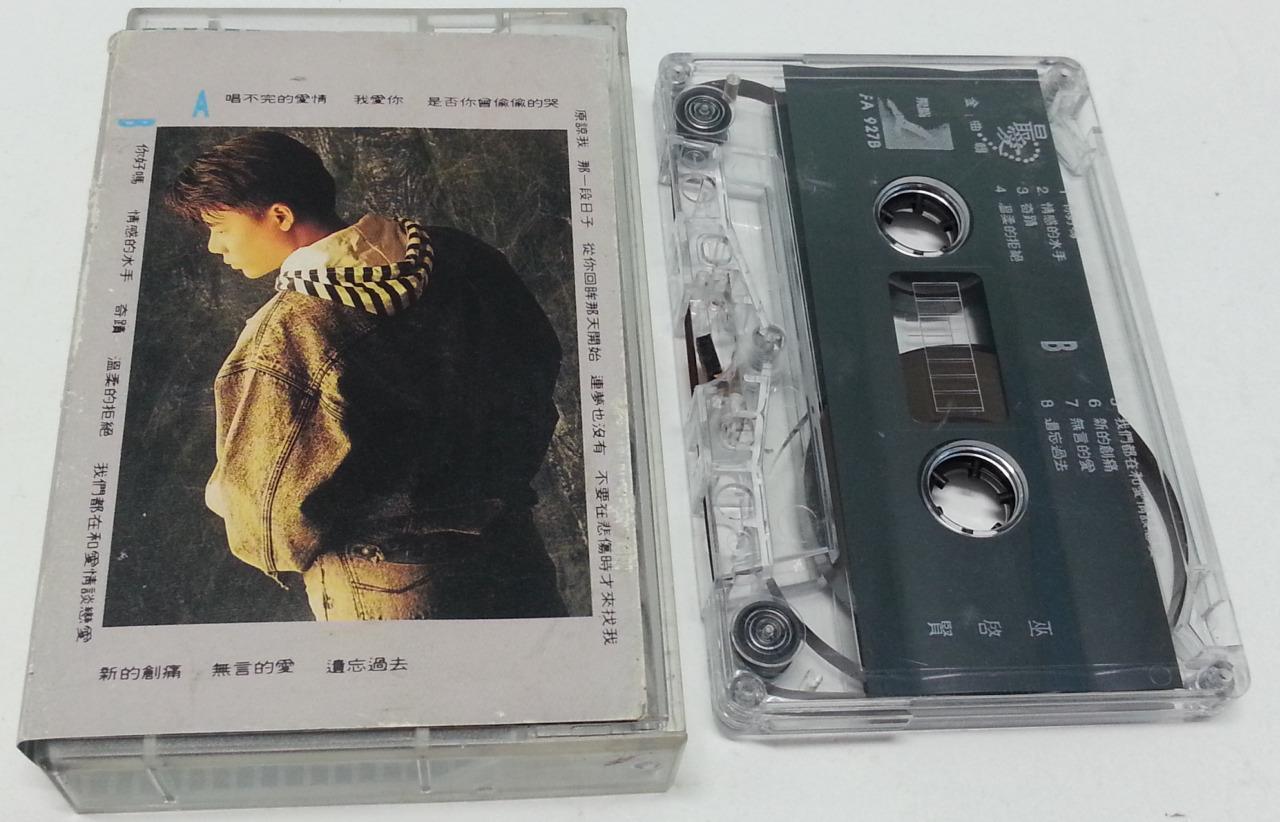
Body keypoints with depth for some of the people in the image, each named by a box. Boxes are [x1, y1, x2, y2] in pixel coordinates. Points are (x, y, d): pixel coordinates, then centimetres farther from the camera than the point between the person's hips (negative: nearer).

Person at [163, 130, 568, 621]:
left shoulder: (286, 334, -21)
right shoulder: (458, 260, -4)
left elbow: (266, 519, -16)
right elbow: (540, 365, 8)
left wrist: (222, 494, 7)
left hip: (384, 598, -5)